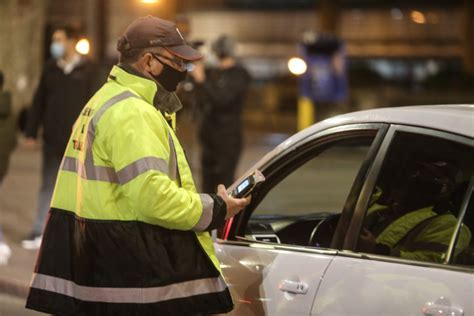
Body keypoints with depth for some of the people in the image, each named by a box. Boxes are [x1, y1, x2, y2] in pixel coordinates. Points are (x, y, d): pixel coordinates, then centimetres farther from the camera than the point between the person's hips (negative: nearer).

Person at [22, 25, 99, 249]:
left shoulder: (86, 69, -1)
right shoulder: (50, 69, 8)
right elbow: (38, 102, 10)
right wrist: (31, 132, 7)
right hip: (52, 138, 3)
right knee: (48, 185, 2)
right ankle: (40, 232, 1)